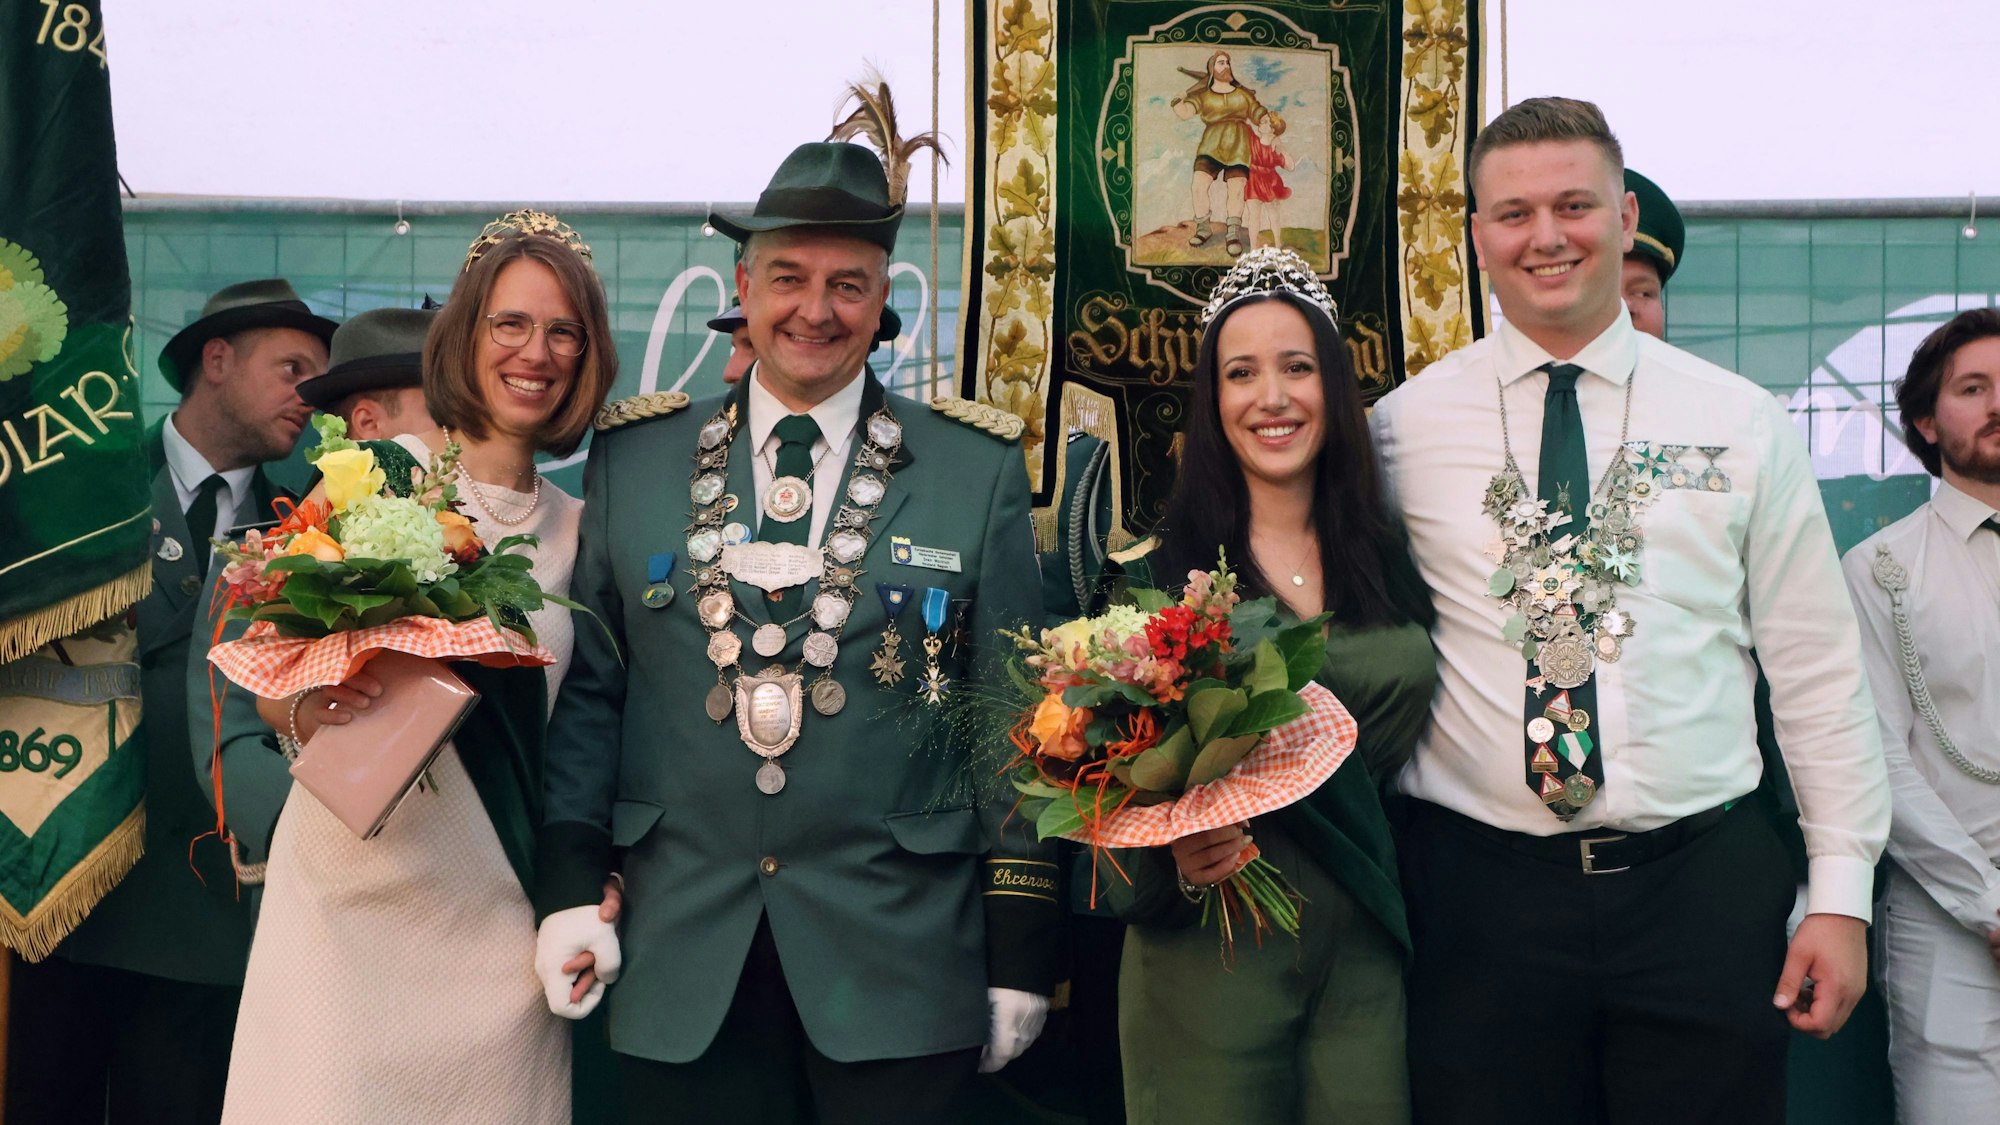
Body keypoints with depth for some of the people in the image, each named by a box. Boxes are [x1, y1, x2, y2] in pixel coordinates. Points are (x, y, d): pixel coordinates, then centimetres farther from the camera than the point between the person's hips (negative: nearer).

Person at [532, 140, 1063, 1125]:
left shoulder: (979, 470, 1)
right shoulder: (631, 463, 6)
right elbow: (589, 693, 8)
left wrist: (1022, 951, -1)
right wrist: (570, 885, -2)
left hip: (901, 966, -1)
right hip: (681, 969, 2)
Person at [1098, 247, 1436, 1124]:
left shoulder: (1388, 564, 6)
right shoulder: (1158, 568, -5)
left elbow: (1401, 751, 14)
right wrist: (1175, 859, -21)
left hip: (1366, 948, 3)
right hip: (1211, 945, -3)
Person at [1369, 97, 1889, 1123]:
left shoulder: (1743, 424, 4)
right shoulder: (1402, 427, 2)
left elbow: (1817, 670, 5)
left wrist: (1842, 891, 2)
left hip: (1707, 891, 1)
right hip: (1480, 894, -1)